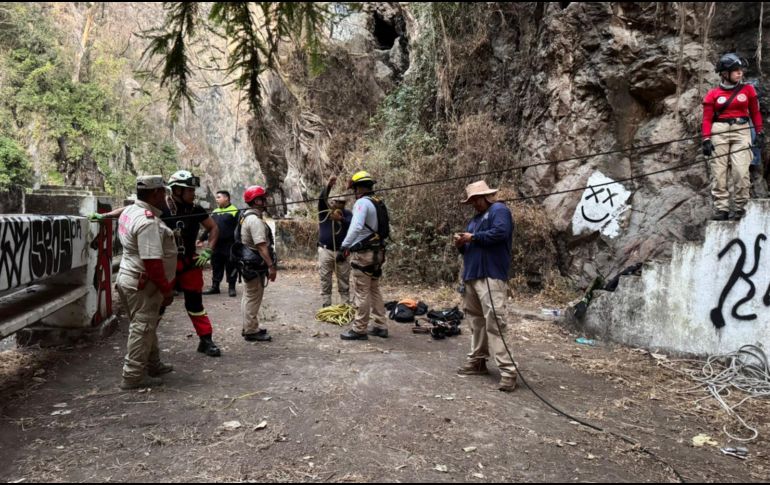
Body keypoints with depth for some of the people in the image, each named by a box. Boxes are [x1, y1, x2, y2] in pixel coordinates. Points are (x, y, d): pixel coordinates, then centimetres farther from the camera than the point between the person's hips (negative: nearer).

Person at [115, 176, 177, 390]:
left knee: (147, 325, 21)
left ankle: (152, 365, 35)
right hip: (142, 284, -10)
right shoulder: (148, 222, -24)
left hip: (130, 278, 10)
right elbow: (152, 261, -27)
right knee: (142, 328, -1)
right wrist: (166, 289, -20)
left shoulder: (130, 211, 8)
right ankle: (133, 376, 7)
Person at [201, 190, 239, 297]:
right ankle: (215, 287, 20)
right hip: (216, 244, 7)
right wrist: (201, 239, 16)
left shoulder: (234, 211, -6)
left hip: (229, 245, -6)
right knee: (216, 266, 12)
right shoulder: (215, 212, 16)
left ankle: (231, 288, 9)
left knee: (231, 267, 0)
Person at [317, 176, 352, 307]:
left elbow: (351, 226, -17)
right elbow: (321, 198, -20)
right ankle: (326, 307, 11)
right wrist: (328, 186, -39)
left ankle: (346, 307, 14)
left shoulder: (347, 214, 2)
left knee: (344, 283, 7)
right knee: (325, 281, 4)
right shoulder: (324, 210, 0)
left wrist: (341, 219, -38)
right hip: (325, 251, -1)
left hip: (341, 252, 1)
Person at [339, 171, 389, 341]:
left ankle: (359, 329, 3)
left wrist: (345, 246, -18)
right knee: (375, 290, 16)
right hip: (377, 252, 9)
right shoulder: (379, 204, 12)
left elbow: (356, 227, -27)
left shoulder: (362, 202, -14)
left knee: (362, 293, -3)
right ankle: (381, 326, 20)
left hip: (363, 253, -9)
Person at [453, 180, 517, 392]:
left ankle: (508, 371, -14)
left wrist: (473, 237, -10)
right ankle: (477, 361, 20)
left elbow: (500, 232, -19)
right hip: (471, 276, 9)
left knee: (493, 323, -15)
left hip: (491, 277, -9)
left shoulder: (498, 210, 0)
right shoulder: (475, 219, 25)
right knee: (476, 320, 11)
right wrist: (462, 244, 5)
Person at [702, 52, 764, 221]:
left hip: (741, 131, 1)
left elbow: (755, 113, 13)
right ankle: (721, 208, 0)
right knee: (718, 172, -4)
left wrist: (759, 132, 5)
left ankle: (741, 207, -2)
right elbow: (707, 119, 2)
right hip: (719, 132, 0)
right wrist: (706, 140, -8)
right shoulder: (713, 94, 5)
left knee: (741, 171, -10)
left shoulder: (748, 90, 10)